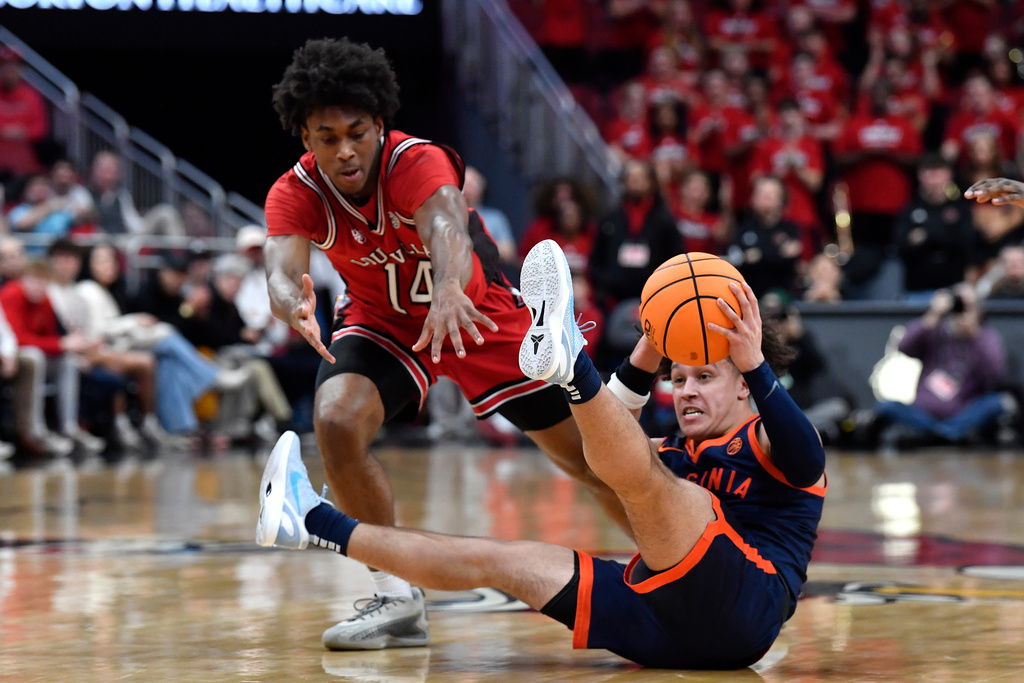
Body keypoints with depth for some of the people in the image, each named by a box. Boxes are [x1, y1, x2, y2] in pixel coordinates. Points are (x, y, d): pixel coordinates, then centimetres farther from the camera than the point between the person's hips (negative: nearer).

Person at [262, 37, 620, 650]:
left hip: (478, 312, -2)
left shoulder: (419, 162, -32)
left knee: (587, 452, -1)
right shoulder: (295, 195, -22)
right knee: (336, 420, -28)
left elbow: (446, 226, -52)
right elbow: (282, 268, -39)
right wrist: (294, 305, -65)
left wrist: (449, 289, -75)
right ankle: (398, 598, -15)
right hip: (382, 322, 2)